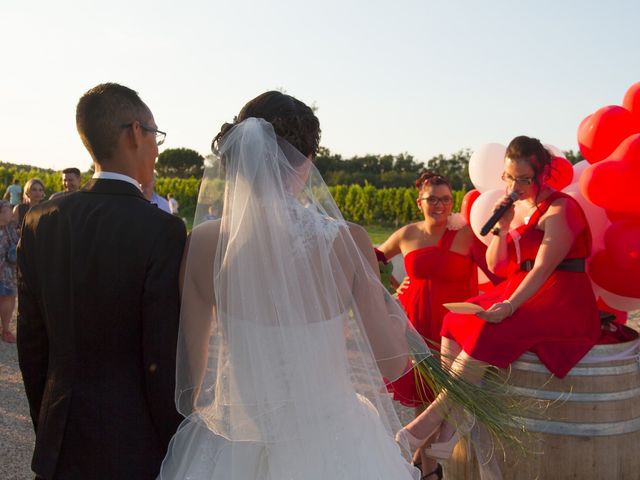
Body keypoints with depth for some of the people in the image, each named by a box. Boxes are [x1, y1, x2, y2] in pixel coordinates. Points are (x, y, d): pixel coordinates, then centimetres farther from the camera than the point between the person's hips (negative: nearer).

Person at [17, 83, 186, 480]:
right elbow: (163, 362, -18)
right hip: (132, 446, -4)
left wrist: (47, 428, 16)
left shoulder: (40, 222, -3)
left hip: (61, 441, 5)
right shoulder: (163, 231, -19)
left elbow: (31, 341, 3)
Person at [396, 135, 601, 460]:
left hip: (562, 304, -7)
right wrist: (501, 228, -4)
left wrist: (509, 306, -31)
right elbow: (495, 266, 11)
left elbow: (543, 268, -19)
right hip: (519, 293, 8)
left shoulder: (559, 209, -9)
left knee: (489, 332, -29)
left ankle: (431, 419, -22)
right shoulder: (514, 207, 13)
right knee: (456, 322, -13)